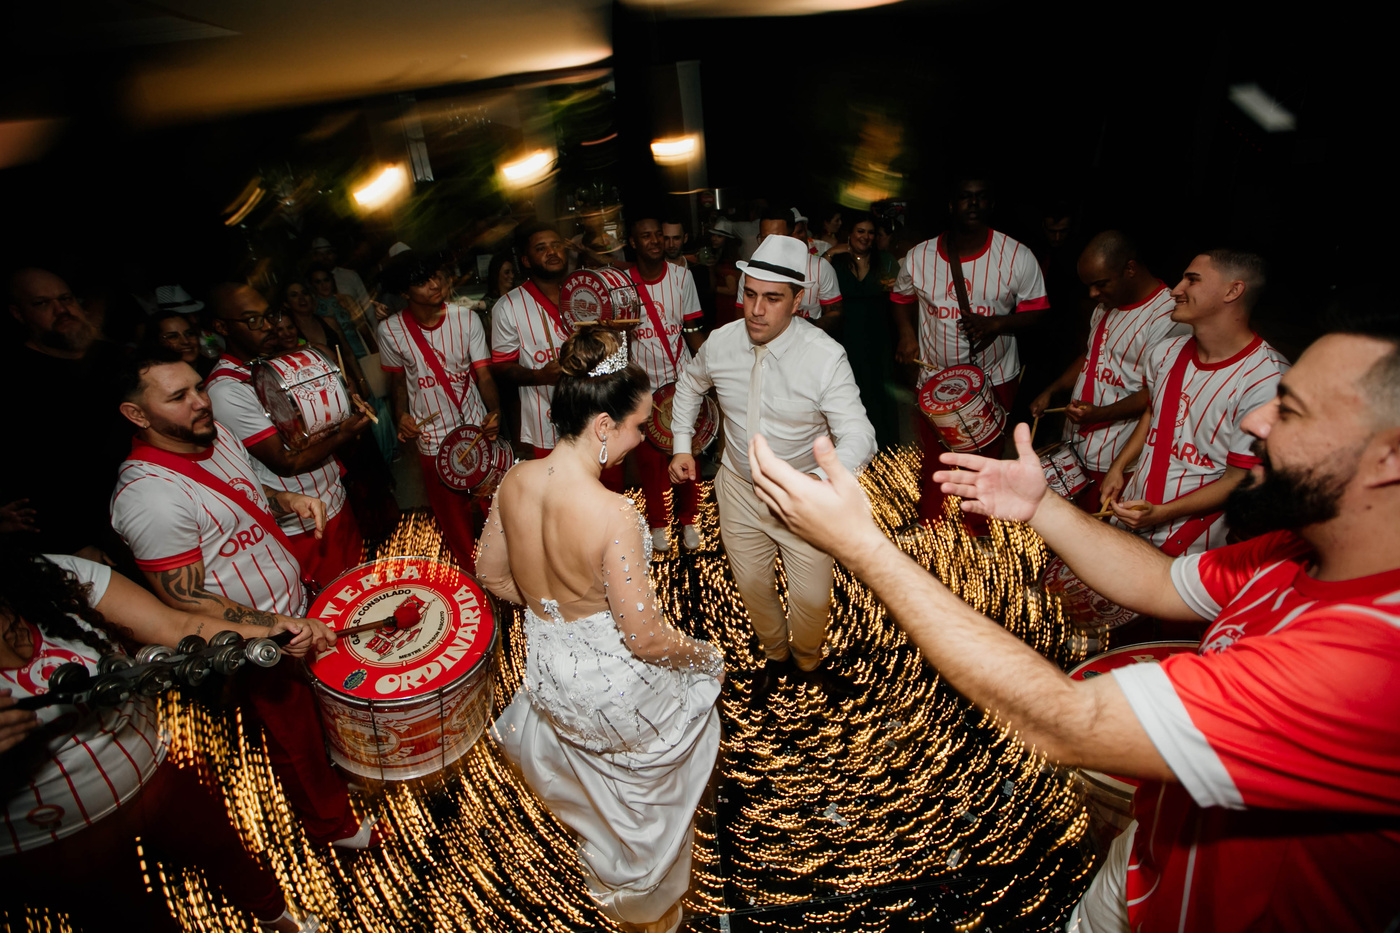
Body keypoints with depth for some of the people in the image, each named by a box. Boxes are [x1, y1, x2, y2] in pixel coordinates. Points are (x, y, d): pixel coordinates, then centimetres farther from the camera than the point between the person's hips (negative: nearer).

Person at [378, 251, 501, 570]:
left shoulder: (465, 317, -9)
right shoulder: (391, 331, -8)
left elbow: (483, 374, -10)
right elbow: (399, 380, 7)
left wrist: (494, 411, -28)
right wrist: (401, 416, -10)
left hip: (477, 428, 0)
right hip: (432, 440, 0)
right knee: (453, 518, 13)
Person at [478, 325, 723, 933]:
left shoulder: (514, 482, -14)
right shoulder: (613, 515, -35)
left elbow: (492, 575, 1)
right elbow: (646, 638, -27)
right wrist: (704, 655, -8)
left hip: (548, 668, 6)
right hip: (617, 688, -6)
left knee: (590, 773, 36)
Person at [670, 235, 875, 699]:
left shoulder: (826, 357, -24)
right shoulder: (720, 342, -12)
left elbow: (857, 434, -30)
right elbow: (690, 384, 11)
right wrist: (682, 444, 5)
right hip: (739, 490, 3)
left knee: (812, 598, 7)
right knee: (752, 588, 19)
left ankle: (808, 659, 44)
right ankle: (775, 655, 52)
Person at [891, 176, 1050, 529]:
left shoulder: (1017, 257, -12)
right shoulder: (919, 257, -7)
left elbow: (1036, 309, -5)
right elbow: (902, 296, 12)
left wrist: (994, 323, -23)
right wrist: (906, 334, -5)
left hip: (995, 378, 0)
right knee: (932, 455, 13)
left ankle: (979, 528, 36)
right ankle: (928, 523, 37)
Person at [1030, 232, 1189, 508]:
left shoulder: (1168, 317, -20)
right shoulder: (1108, 303, 9)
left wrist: (1101, 414, -29)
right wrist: (1051, 392, 11)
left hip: (1113, 458, -8)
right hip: (1075, 444, 8)